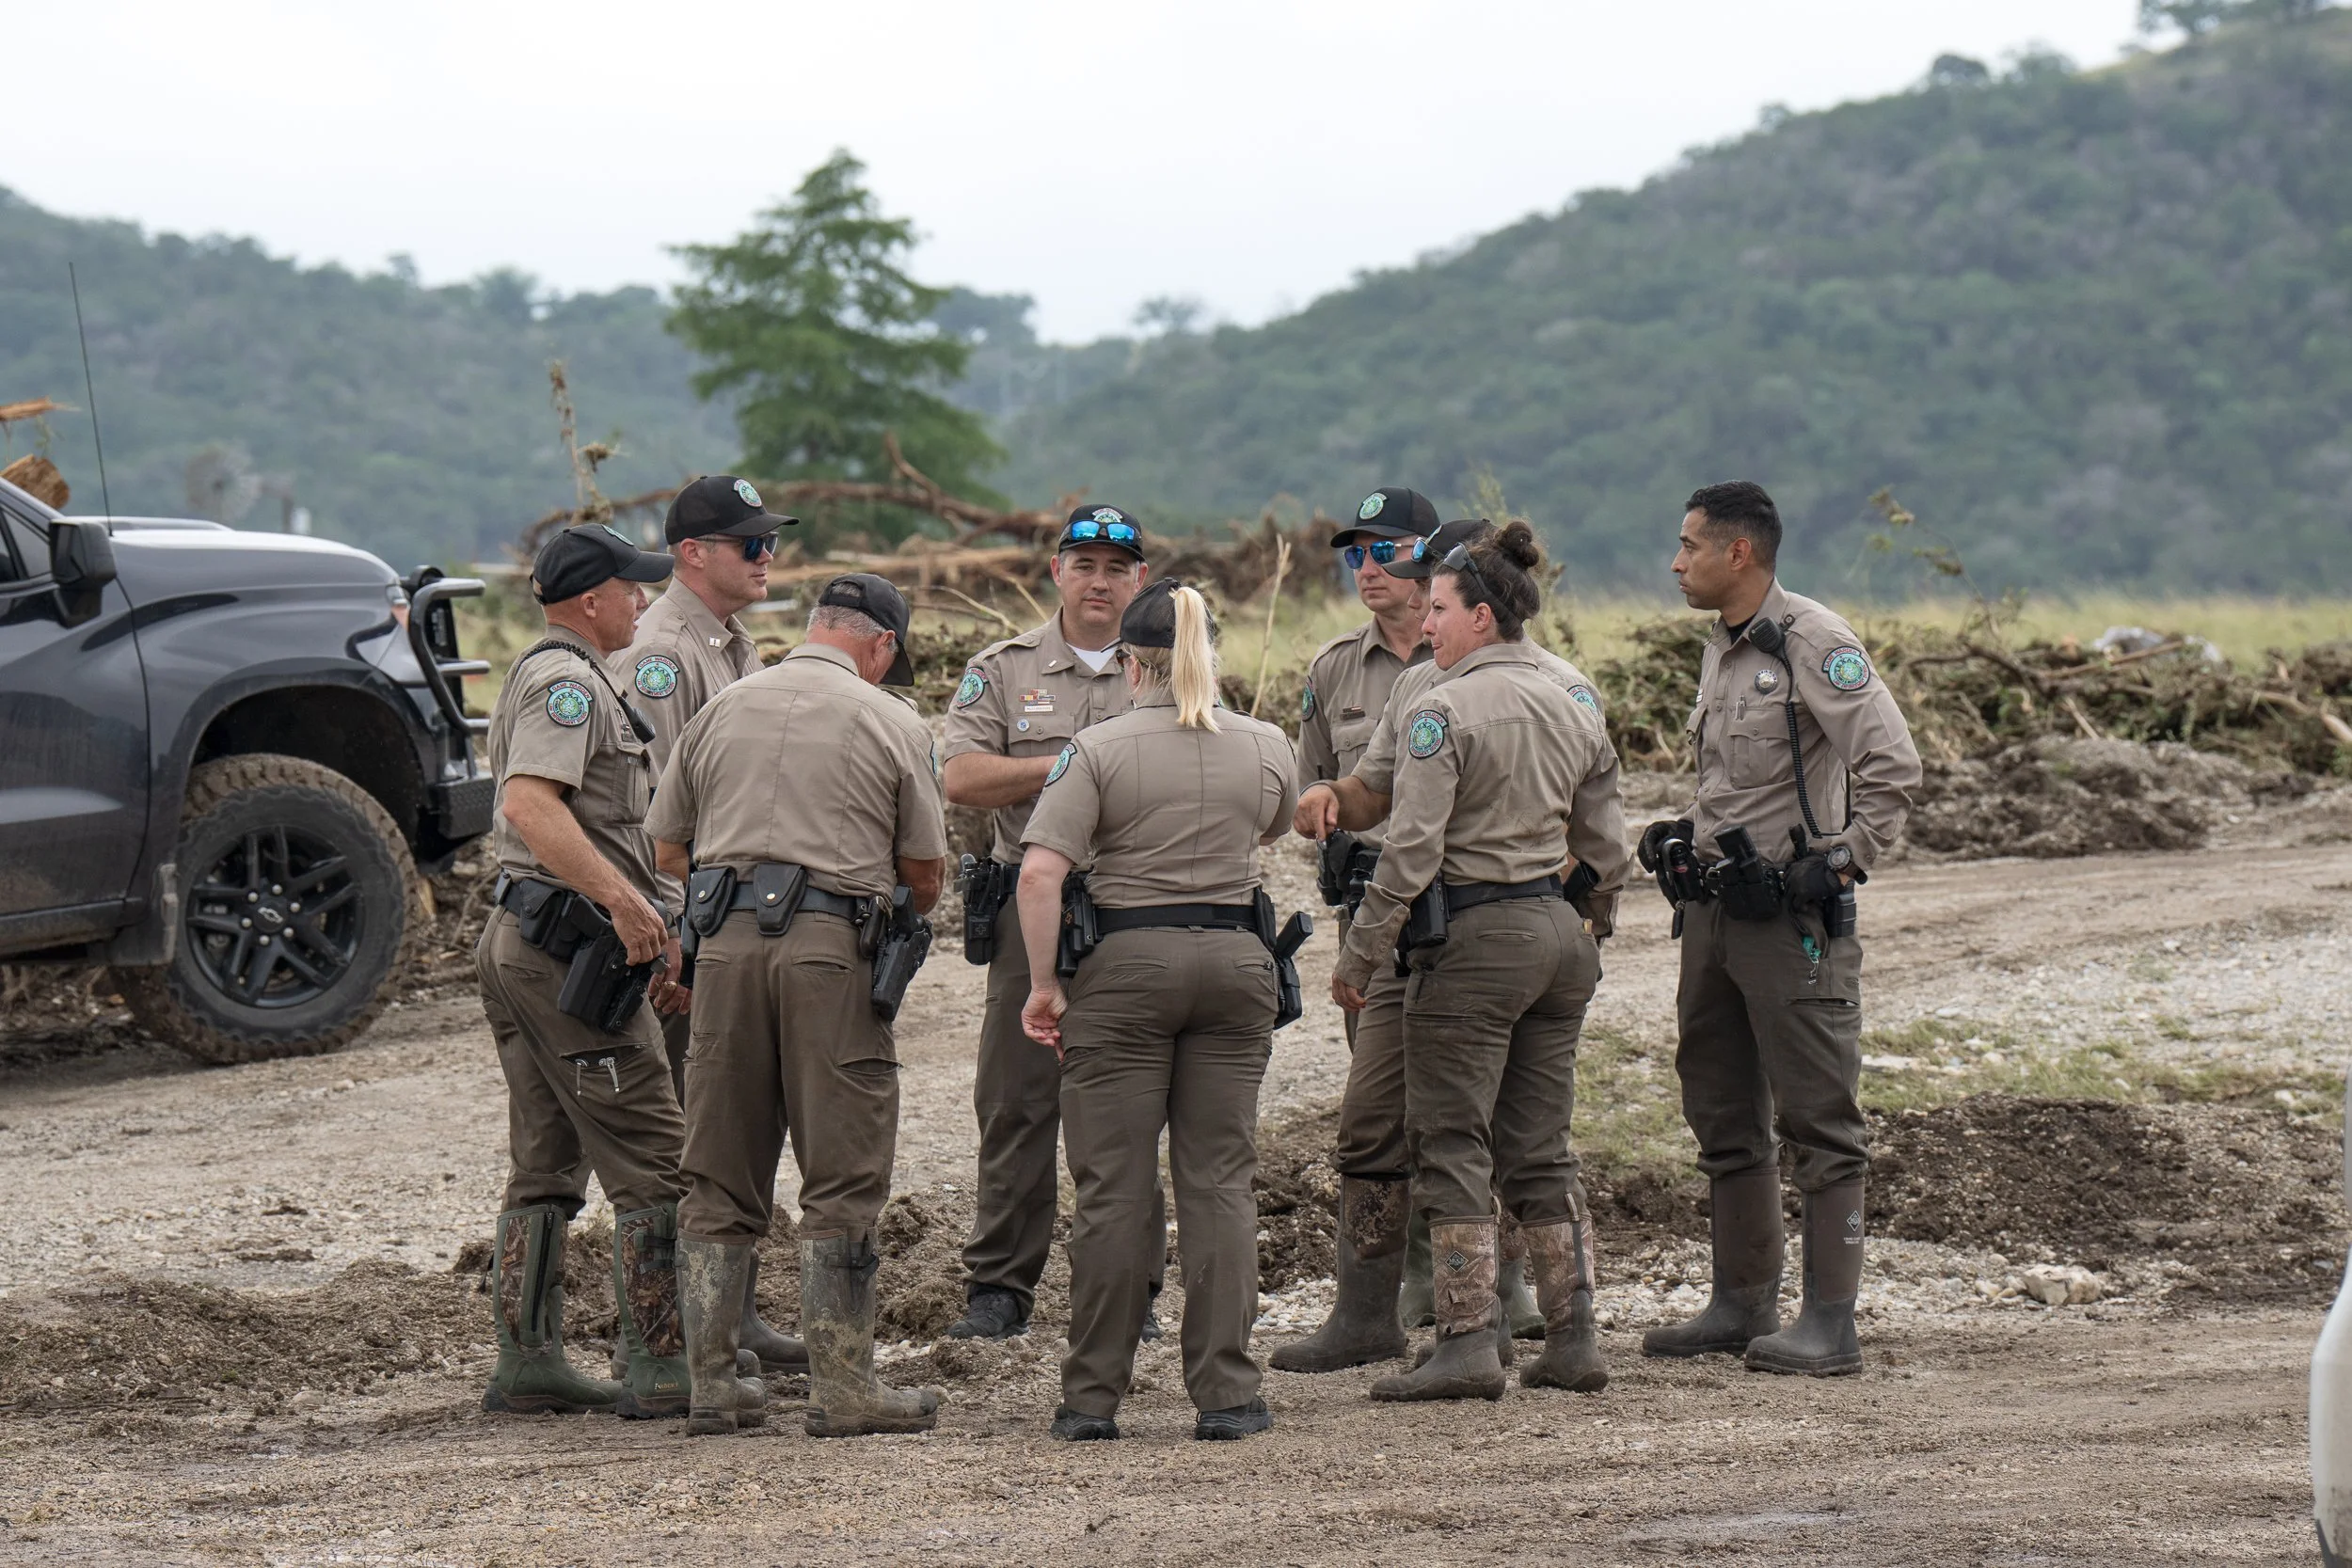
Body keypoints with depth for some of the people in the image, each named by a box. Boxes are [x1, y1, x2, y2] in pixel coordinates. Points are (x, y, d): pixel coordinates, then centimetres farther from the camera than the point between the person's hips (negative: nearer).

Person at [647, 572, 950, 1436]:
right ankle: (842, 1387, -1)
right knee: (842, 1180, 0)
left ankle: (710, 1382, 9)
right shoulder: (891, 724, 3)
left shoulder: (722, 710, 14)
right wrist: (903, 912, 27)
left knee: (720, 1179, 9)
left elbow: (667, 846, 17)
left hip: (725, 942, 4)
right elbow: (924, 870, 7)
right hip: (832, 944, -4)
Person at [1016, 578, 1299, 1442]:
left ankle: (1093, 1396, 6)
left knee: (1113, 1187, 2)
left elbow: (1041, 870, -15)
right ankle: (1226, 1393, 4)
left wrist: (1042, 983, -7)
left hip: (1126, 963, -3)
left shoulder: (1099, 750, -8)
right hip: (1235, 961, 3)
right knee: (1220, 1181, 6)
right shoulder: (1266, 748, 4)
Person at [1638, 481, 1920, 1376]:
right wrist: (1681, 838, 14)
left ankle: (1831, 1321, -5)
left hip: (1792, 917, -9)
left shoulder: (1813, 644, -13)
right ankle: (1742, 1303, 22)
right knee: (1725, 1118, 14)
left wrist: (1840, 863, -17)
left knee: (1818, 1122, -6)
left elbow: (1892, 765, -19)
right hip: (1712, 909, 9)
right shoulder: (1721, 649, 15)